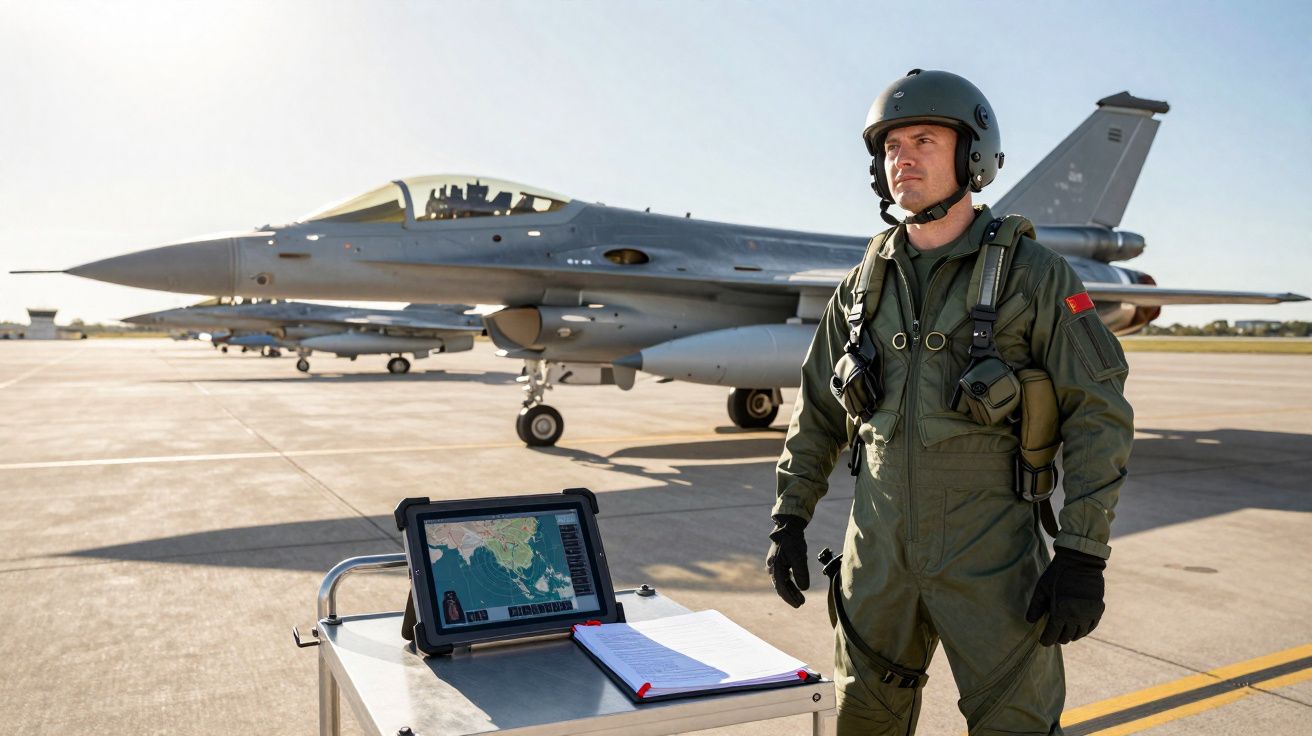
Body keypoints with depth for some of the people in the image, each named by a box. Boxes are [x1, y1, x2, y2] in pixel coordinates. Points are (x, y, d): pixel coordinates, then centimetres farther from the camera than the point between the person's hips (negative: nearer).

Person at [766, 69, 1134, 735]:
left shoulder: (1032, 273, -6)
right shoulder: (864, 285, 6)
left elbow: (1098, 412, -8)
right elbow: (818, 411, 12)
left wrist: (1083, 554, -13)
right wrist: (789, 518, 8)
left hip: (992, 553, -4)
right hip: (878, 548, 4)